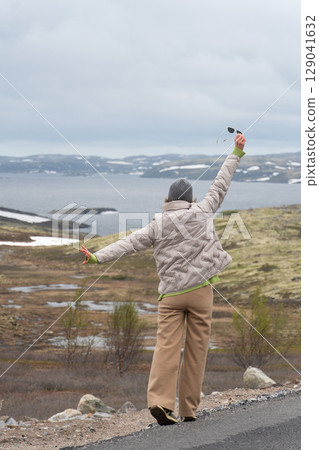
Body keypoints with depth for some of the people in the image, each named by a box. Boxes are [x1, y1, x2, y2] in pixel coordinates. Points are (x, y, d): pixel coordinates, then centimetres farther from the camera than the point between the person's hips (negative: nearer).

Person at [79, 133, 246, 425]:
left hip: (171, 293, 1)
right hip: (200, 290, -1)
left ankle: (160, 401, -20)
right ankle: (189, 410, 4)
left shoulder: (157, 225, 4)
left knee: (167, 347, -3)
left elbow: (129, 243, -3)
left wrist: (98, 257, -5)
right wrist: (235, 155, 20)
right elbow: (220, 186, 11)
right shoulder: (201, 214, 3)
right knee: (196, 349, 3)